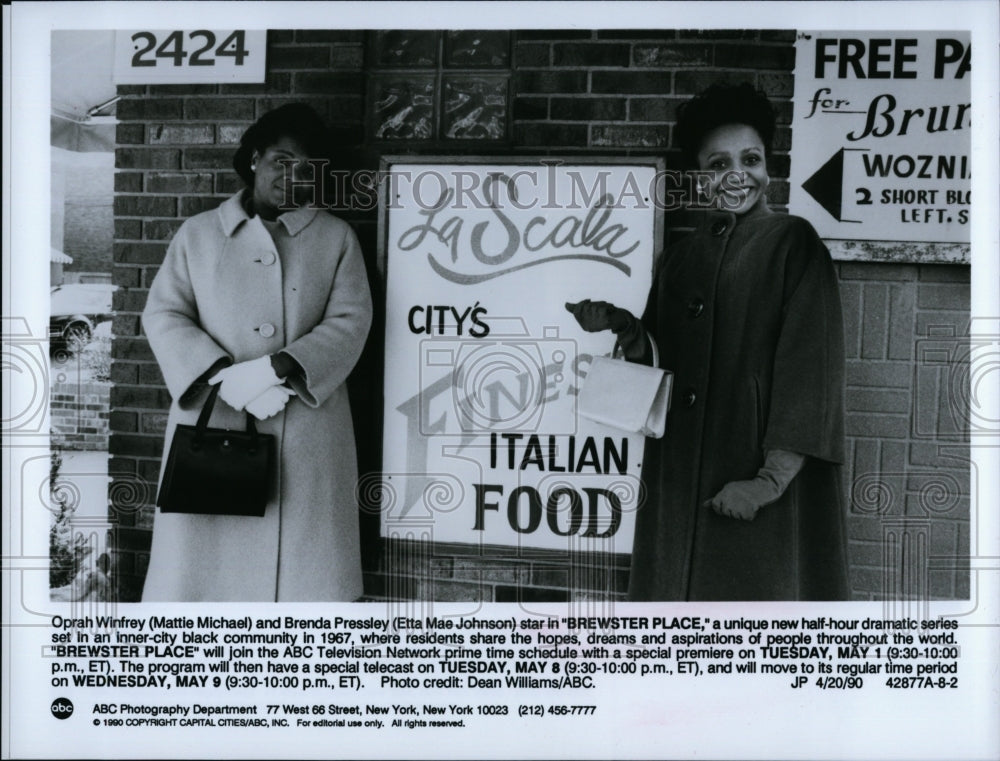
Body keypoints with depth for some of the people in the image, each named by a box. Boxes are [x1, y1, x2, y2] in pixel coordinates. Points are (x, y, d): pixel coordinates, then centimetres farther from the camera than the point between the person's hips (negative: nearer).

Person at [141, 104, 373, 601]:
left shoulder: (336, 238, 10)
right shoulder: (198, 234, 12)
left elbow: (350, 322, 0)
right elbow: (163, 314, 4)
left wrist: (276, 368, -16)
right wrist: (228, 376, -13)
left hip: (306, 430, 0)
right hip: (212, 422, 1)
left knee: (301, 560, 0)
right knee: (199, 555, 0)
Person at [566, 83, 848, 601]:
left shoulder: (793, 243, -4)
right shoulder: (680, 258, 13)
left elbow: (811, 366, -12)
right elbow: (661, 366, 13)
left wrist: (773, 478, -19)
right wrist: (623, 327, -6)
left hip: (761, 485, -5)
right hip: (681, 484, 5)